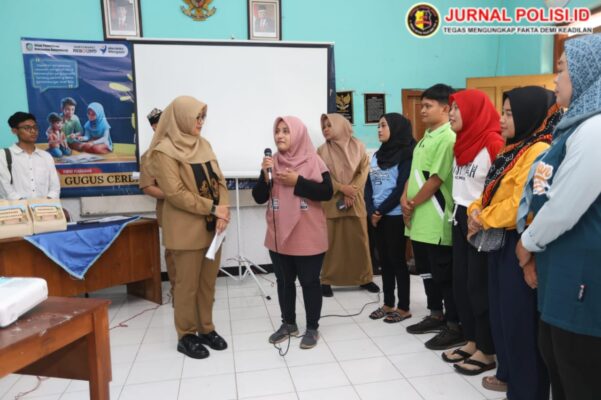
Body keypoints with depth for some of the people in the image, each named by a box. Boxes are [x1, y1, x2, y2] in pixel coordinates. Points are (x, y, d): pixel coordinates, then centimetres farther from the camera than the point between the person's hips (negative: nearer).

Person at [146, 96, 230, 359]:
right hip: (186, 229, -6)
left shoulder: (203, 144, 11)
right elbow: (176, 193, -18)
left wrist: (223, 211, -9)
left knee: (208, 282, 14)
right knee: (187, 284, 5)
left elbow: (219, 180, 7)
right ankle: (186, 336, 21)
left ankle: (206, 329, 28)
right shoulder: (164, 151, -10)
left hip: (211, 226, 6)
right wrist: (213, 208, -17)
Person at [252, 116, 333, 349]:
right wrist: (265, 176, -14)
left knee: (309, 281, 8)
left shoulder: (313, 161, -6)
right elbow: (259, 198, 2)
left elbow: (327, 192, -13)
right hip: (279, 236, 4)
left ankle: (312, 328, 24)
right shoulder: (272, 162, 4)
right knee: (284, 282, 16)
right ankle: (288, 324, 33)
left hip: (308, 236, -4)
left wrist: (297, 182, -18)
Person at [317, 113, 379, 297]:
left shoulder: (358, 146, 5)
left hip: (355, 200, 1)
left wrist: (352, 190, -12)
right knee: (330, 242, 1)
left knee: (360, 240, 6)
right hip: (331, 202, -1)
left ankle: (365, 278, 19)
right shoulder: (322, 151, 2)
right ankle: (327, 280, 10)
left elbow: (364, 170, 0)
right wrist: (342, 188, -14)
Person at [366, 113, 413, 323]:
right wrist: (371, 211, -6)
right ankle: (388, 304, 24)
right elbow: (368, 185, 8)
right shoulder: (377, 155, 14)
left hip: (394, 216, -7)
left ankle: (403, 308, 13)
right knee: (384, 260, 12)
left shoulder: (405, 154, -8)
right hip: (376, 216, 7)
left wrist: (381, 211, -12)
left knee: (397, 260, 1)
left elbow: (401, 188, -15)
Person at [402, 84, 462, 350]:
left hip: (437, 221, -10)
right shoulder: (427, 136, 16)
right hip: (419, 219, 10)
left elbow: (436, 180, -19)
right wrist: (405, 198, -2)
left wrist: (413, 205, -9)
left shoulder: (448, 138, -15)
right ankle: (436, 316, 33)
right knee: (427, 271, 18)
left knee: (444, 275, 0)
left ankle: (456, 327, 13)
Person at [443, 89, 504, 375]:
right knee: (460, 282, 12)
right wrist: (457, 212, 15)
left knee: (479, 285, 0)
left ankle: (487, 352, 16)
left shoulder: (493, 142, -14)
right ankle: (471, 342, 27)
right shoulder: (461, 142, 12)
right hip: (460, 219, 8)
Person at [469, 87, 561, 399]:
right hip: (500, 242, 10)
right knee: (502, 312, 19)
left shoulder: (539, 151, -18)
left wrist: (483, 219, -12)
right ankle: (510, 374, 37)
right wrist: (476, 211, -4)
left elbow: (520, 206, -26)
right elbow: (490, 191, 16)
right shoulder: (514, 150, 14)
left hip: (519, 246, -10)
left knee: (521, 319, 2)